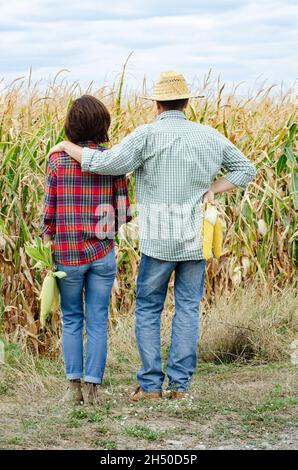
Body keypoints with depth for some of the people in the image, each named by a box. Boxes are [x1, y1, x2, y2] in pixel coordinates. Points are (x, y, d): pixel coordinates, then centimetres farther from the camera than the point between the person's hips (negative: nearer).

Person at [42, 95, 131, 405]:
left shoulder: (57, 160, -7)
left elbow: (49, 209, -4)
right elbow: (123, 210, -1)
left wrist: (46, 245, 8)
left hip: (67, 254, -1)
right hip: (102, 252, 1)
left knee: (71, 321, 14)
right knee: (98, 322, 9)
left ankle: (74, 385, 10)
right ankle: (92, 388, 7)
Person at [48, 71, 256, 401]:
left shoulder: (148, 135, -10)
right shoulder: (209, 137, 5)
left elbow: (107, 164, -18)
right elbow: (245, 169, 13)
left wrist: (67, 147, -5)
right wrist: (211, 189, 8)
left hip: (159, 240, -3)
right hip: (196, 238, 3)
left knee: (148, 309, 9)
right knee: (188, 309, 9)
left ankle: (151, 383, 6)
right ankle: (180, 383, 9)